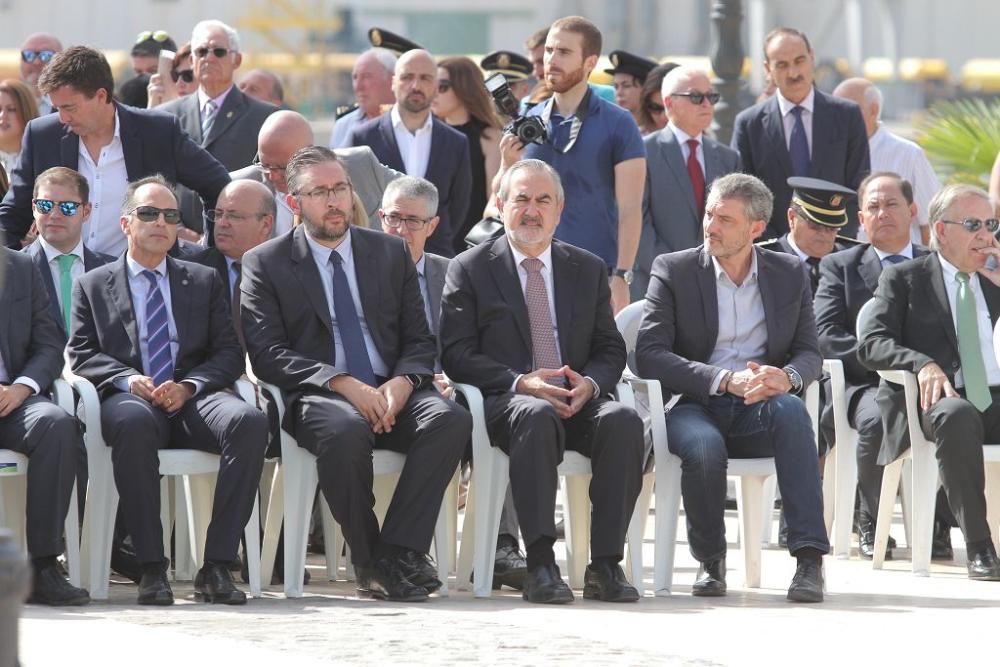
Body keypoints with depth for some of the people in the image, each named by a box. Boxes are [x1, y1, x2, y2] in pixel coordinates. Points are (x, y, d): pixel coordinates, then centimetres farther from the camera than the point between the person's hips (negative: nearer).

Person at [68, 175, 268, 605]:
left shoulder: (203, 282, 22)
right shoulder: (94, 285, 18)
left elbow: (229, 353, 13)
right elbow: (82, 354, 8)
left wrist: (189, 386, -8)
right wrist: (128, 380, -12)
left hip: (193, 398, 2)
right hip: (131, 397, -2)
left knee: (249, 421, -32)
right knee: (133, 422, -41)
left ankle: (217, 566, -32)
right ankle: (151, 568, -36)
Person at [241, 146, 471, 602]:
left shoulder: (391, 253, 18)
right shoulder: (265, 264, 7)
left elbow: (419, 340, 14)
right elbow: (267, 354, -4)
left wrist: (402, 383, -10)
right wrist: (341, 383, -18)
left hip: (390, 393, 4)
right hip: (315, 396, -3)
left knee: (451, 419, -29)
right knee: (346, 429, -39)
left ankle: (398, 553, -27)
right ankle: (369, 562, -21)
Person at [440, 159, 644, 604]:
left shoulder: (589, 270, 19)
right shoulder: (470, 270, 8)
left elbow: (611, 350, 15)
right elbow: (457, 354, -1)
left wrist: (590, 383, -9)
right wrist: (520, 383, -17)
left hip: (578, 401, 3)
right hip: (506, 402, -3)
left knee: (623, 421, -30)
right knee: (537, 415, -39)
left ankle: (606, 564, -30)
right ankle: (540, 564, -42)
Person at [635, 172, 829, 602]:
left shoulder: (789, 275, 11)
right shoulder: (673, 270, 2)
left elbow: (809, 353, 8)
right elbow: (648, 355, -8)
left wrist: (788, 377, -19)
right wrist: (723, 380, -20)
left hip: (758, 407, 2)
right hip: (694, 406, -2)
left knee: (791, 408, -34)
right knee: (704, 447, -37)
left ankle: (809, 557, -39)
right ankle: (710, 560, -9)